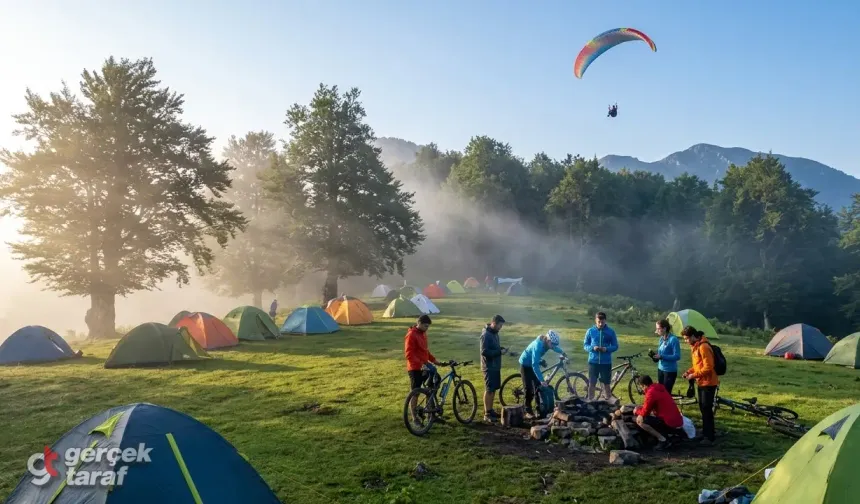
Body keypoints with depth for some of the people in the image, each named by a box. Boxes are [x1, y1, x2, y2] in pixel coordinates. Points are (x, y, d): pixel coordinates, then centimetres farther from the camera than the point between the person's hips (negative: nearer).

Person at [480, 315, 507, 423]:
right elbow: (484, 352, -24)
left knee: (494, 389, 14)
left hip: (495, 366, 9)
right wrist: (499, 352, -22)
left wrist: (501, 349, 2)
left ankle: (490, 410, 24)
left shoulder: (494, 333, 10)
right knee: (489, 390, -4)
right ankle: (487, 414, 2)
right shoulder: (486, 335, -19)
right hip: (489, 367, -9)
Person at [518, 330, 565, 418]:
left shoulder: (546, 342, -14)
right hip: (526, 364, -7)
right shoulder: (538, 345, -37)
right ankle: (528, 411, -1)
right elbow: (534, 365, -40)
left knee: (538, 386, 6)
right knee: (529, 388, -8)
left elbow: (555, 348, 16)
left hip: (534, 363, 7)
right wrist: (542, 380, -41)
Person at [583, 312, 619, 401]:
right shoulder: (590, 331, 0)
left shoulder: (610, 332, -1)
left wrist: (606, 349, -16)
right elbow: (585, 345, 4)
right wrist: (593, 348, -17)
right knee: (591, 384, 4)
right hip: (593, 361, 0)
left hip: (606, 362, 0)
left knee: (606, 384, 6)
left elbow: (615, 346, 3)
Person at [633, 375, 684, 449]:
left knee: (640, 420, -10)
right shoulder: (660, 388, 13)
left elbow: (645, 412, -7)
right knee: (653, 413, 30)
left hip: (671, 424, -9)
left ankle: (662, 439, -6)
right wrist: (642, 407, 22)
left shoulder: (651, 392, -14)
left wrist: (637, 411, 12)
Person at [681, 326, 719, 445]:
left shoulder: (703, 347, -21)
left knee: (707, 409, -6)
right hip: (701, 382, 10)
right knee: (703, 408, 15)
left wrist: (693, 375, -19)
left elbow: (708, 368, -23)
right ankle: (707, 432, 25)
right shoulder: (695, 346, 11)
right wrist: (689, 371, 5)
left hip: (708, 383, -10)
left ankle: (709, 436, -1)